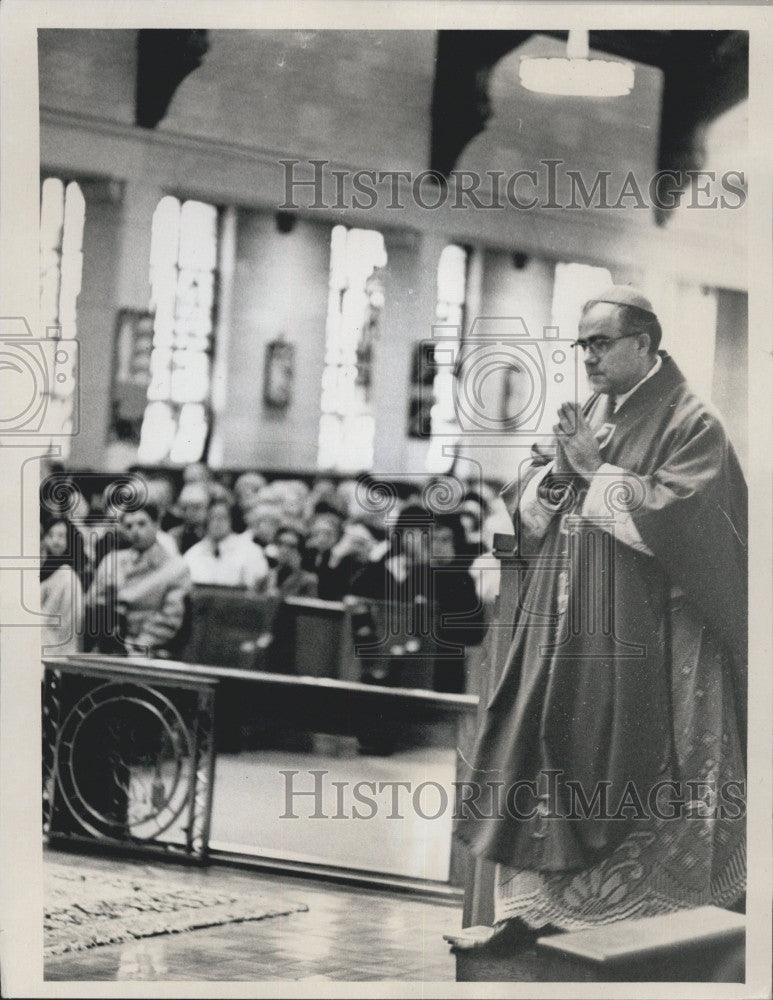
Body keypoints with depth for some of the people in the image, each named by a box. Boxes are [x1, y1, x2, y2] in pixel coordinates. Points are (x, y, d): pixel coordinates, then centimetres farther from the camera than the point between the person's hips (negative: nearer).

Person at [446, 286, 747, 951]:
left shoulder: (691, 425, -5)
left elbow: (676, 510, -19)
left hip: (642, 641, -6)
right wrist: (556, 470, -6)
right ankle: (533, 903, 3)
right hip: (563, 634, 6)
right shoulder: (583, 420, 15)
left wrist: (595, 470, -12)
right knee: (550, 765, 1)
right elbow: (521, 510, 15)